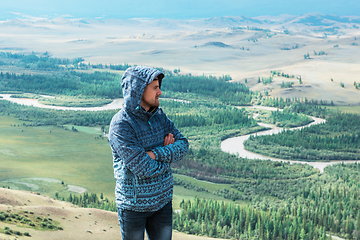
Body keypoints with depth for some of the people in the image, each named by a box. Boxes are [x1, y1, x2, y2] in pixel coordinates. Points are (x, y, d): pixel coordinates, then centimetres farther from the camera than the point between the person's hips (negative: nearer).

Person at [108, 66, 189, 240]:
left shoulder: (159, 116, 1)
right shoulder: (121, 125, -21)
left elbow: (183, 145, -7)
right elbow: (145, 169, -27)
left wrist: (155, 154, -22)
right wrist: (168, 153, -10)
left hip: (162, 200, 6)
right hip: (133, 205, -6)